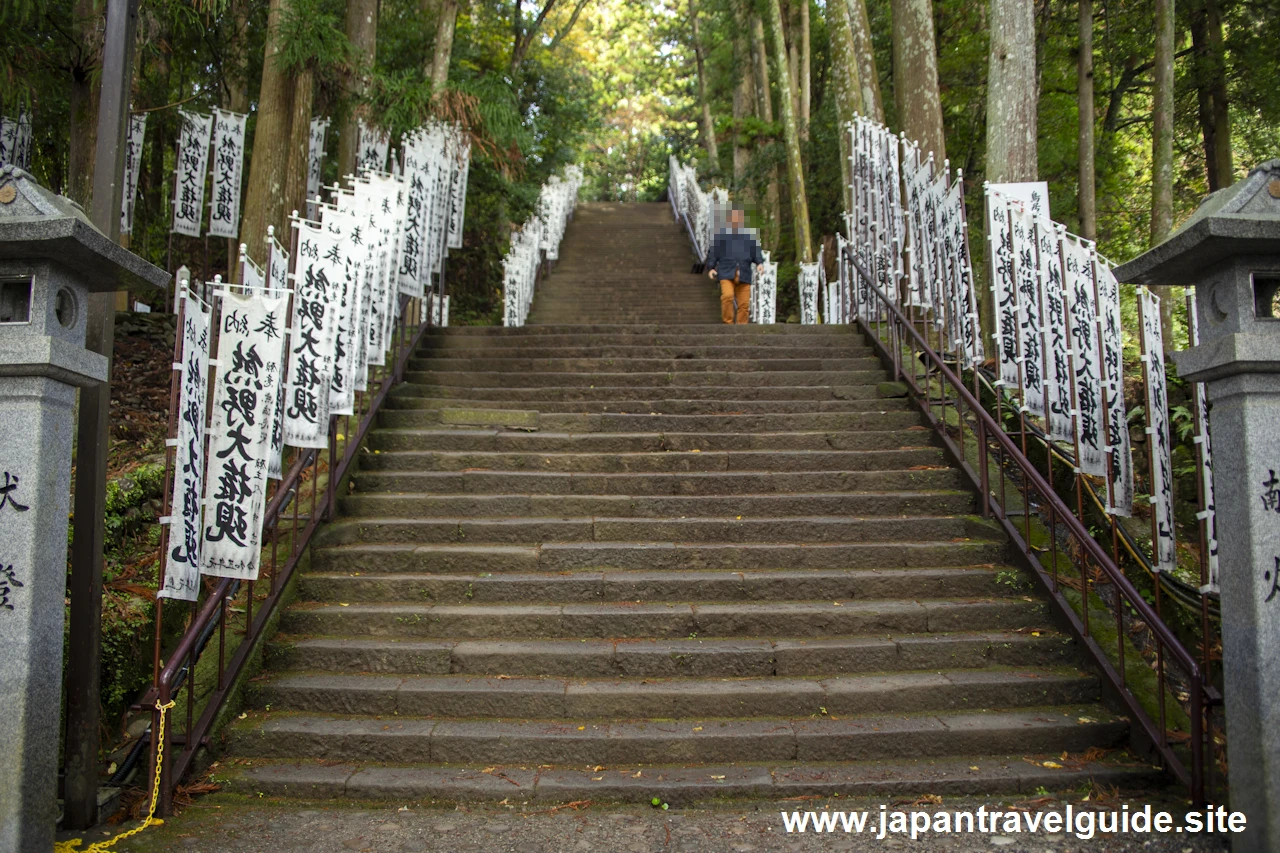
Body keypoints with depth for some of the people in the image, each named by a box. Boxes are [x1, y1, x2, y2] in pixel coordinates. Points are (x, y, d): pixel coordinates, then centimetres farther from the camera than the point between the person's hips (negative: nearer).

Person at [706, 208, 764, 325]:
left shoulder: (750, 236, 12)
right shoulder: (721, 236, 8)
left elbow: (757, 253, 11)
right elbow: (712, 253, 10)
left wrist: (759, 263, -8)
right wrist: (711, 268, -3)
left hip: (744, 276, 2)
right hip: (726, 274, -2)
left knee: (744, 303, 0)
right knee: (728, 295, -24)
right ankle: (728, 323, -12)